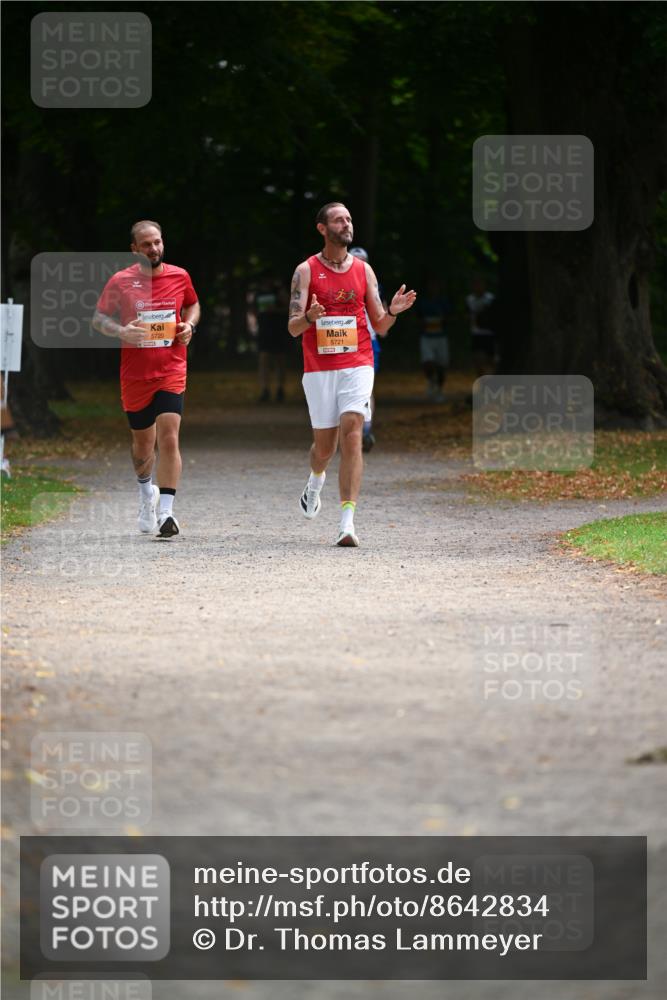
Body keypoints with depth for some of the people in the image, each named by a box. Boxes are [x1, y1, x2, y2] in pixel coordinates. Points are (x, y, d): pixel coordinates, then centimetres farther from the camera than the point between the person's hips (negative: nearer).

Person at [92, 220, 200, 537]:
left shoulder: (179, 276, 3)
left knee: (168, 438, -16)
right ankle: (146, 491, 44)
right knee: (143, 442, 14)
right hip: (135, 376, 0)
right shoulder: (120, 281, -2)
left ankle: (165, 513, -19)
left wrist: (189, 325, 0)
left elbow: (193, 305, 21)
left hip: (171, 372, 0)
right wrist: (120, 331, -16)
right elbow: (98, 318, 4)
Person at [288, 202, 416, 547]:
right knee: (324, 445, 7)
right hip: (319, 369, -1)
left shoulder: (363, 270, 8)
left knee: (351, 434, -16)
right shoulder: (306, 271, 1)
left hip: (357, 366, 1)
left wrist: (392, 312, -10)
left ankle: (347, 522, -20)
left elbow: (380, 327, 11)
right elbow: (293, 327, -5)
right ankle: (315, 480, 45)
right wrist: (309, 317, -28)